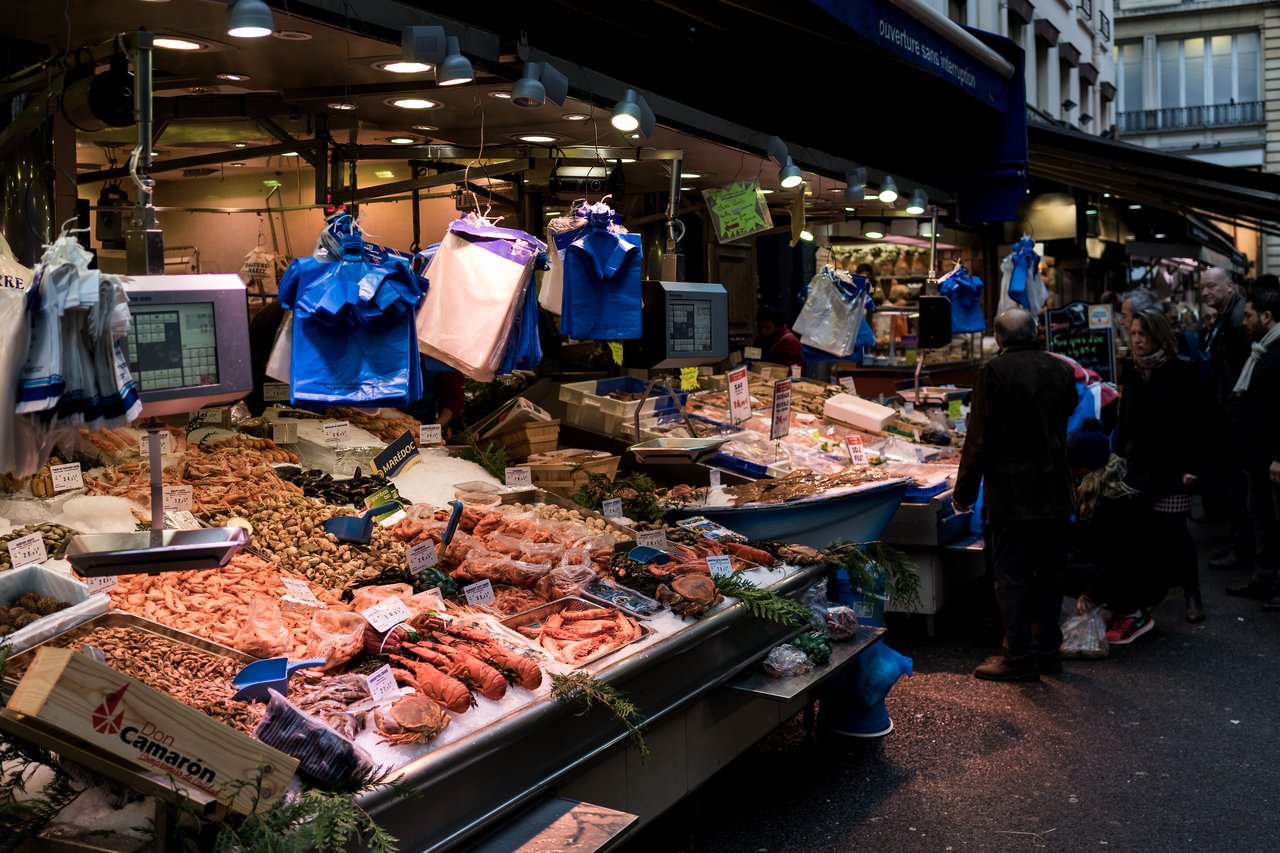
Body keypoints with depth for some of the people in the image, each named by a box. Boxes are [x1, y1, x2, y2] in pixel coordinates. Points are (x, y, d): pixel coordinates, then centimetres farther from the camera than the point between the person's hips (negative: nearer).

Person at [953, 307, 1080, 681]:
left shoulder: (994, 372, -12)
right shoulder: (1061, 369, 4)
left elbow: (980, 438, -12)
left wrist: (964, 491, -5)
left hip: (1011, 491, -5)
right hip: (1054, 490, 6)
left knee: (1012, 574, 0)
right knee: (1049, 571, 14)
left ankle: (1019, 656, 2)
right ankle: (1049, 648, 21)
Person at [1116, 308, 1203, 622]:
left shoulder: (1181, 371, -7)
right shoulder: (1131, 372, 7)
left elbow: (1195, 421, -9)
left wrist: (1191, 466, -14)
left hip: (1171, 466, -4)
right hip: (1138, 465, 4)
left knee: (1173, 529, -5)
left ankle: (1192, 595, 7)